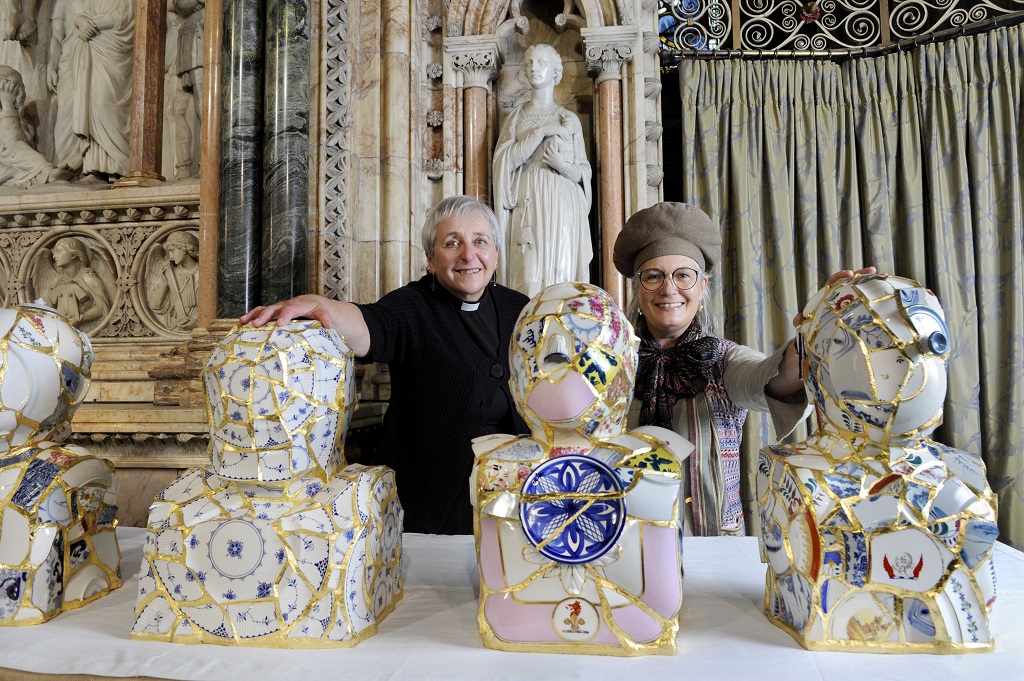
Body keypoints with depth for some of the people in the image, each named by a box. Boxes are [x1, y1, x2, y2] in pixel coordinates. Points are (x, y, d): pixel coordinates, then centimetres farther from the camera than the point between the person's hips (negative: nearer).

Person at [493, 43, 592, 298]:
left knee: (562, 274, -5)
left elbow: (584, 171, 10)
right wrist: (541, 131, -7)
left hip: (562, 206, 0)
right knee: (528, 275, -9)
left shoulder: (569, 119, 13)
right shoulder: (515, 117, 14)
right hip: (528, 205, 0)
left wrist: (563, 166, -11)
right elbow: (504, 160, -1)